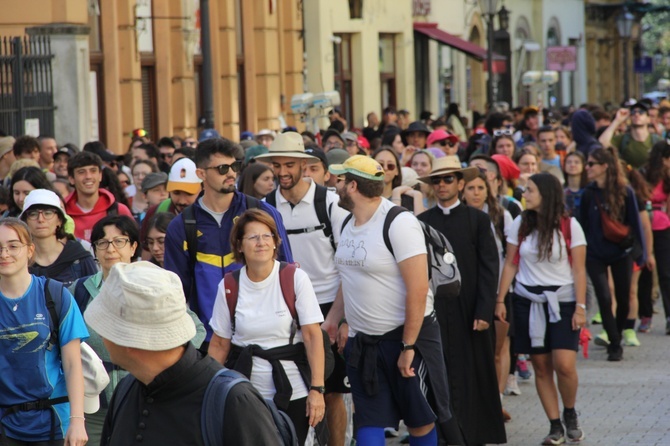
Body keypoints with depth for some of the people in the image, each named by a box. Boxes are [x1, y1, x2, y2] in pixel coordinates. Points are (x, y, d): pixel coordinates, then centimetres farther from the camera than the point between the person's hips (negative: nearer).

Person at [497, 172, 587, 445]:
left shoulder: (569, 226, -4)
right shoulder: (520, 225, 3)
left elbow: (578, 269, -4)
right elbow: (510, 264, 5)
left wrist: (580, 307, -9)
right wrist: (500, 300, 0)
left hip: (562, 302, -3)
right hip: (528, 302, 3)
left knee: (564, 365, -13)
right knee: (541, 368, 1)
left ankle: (570, 414, 13)